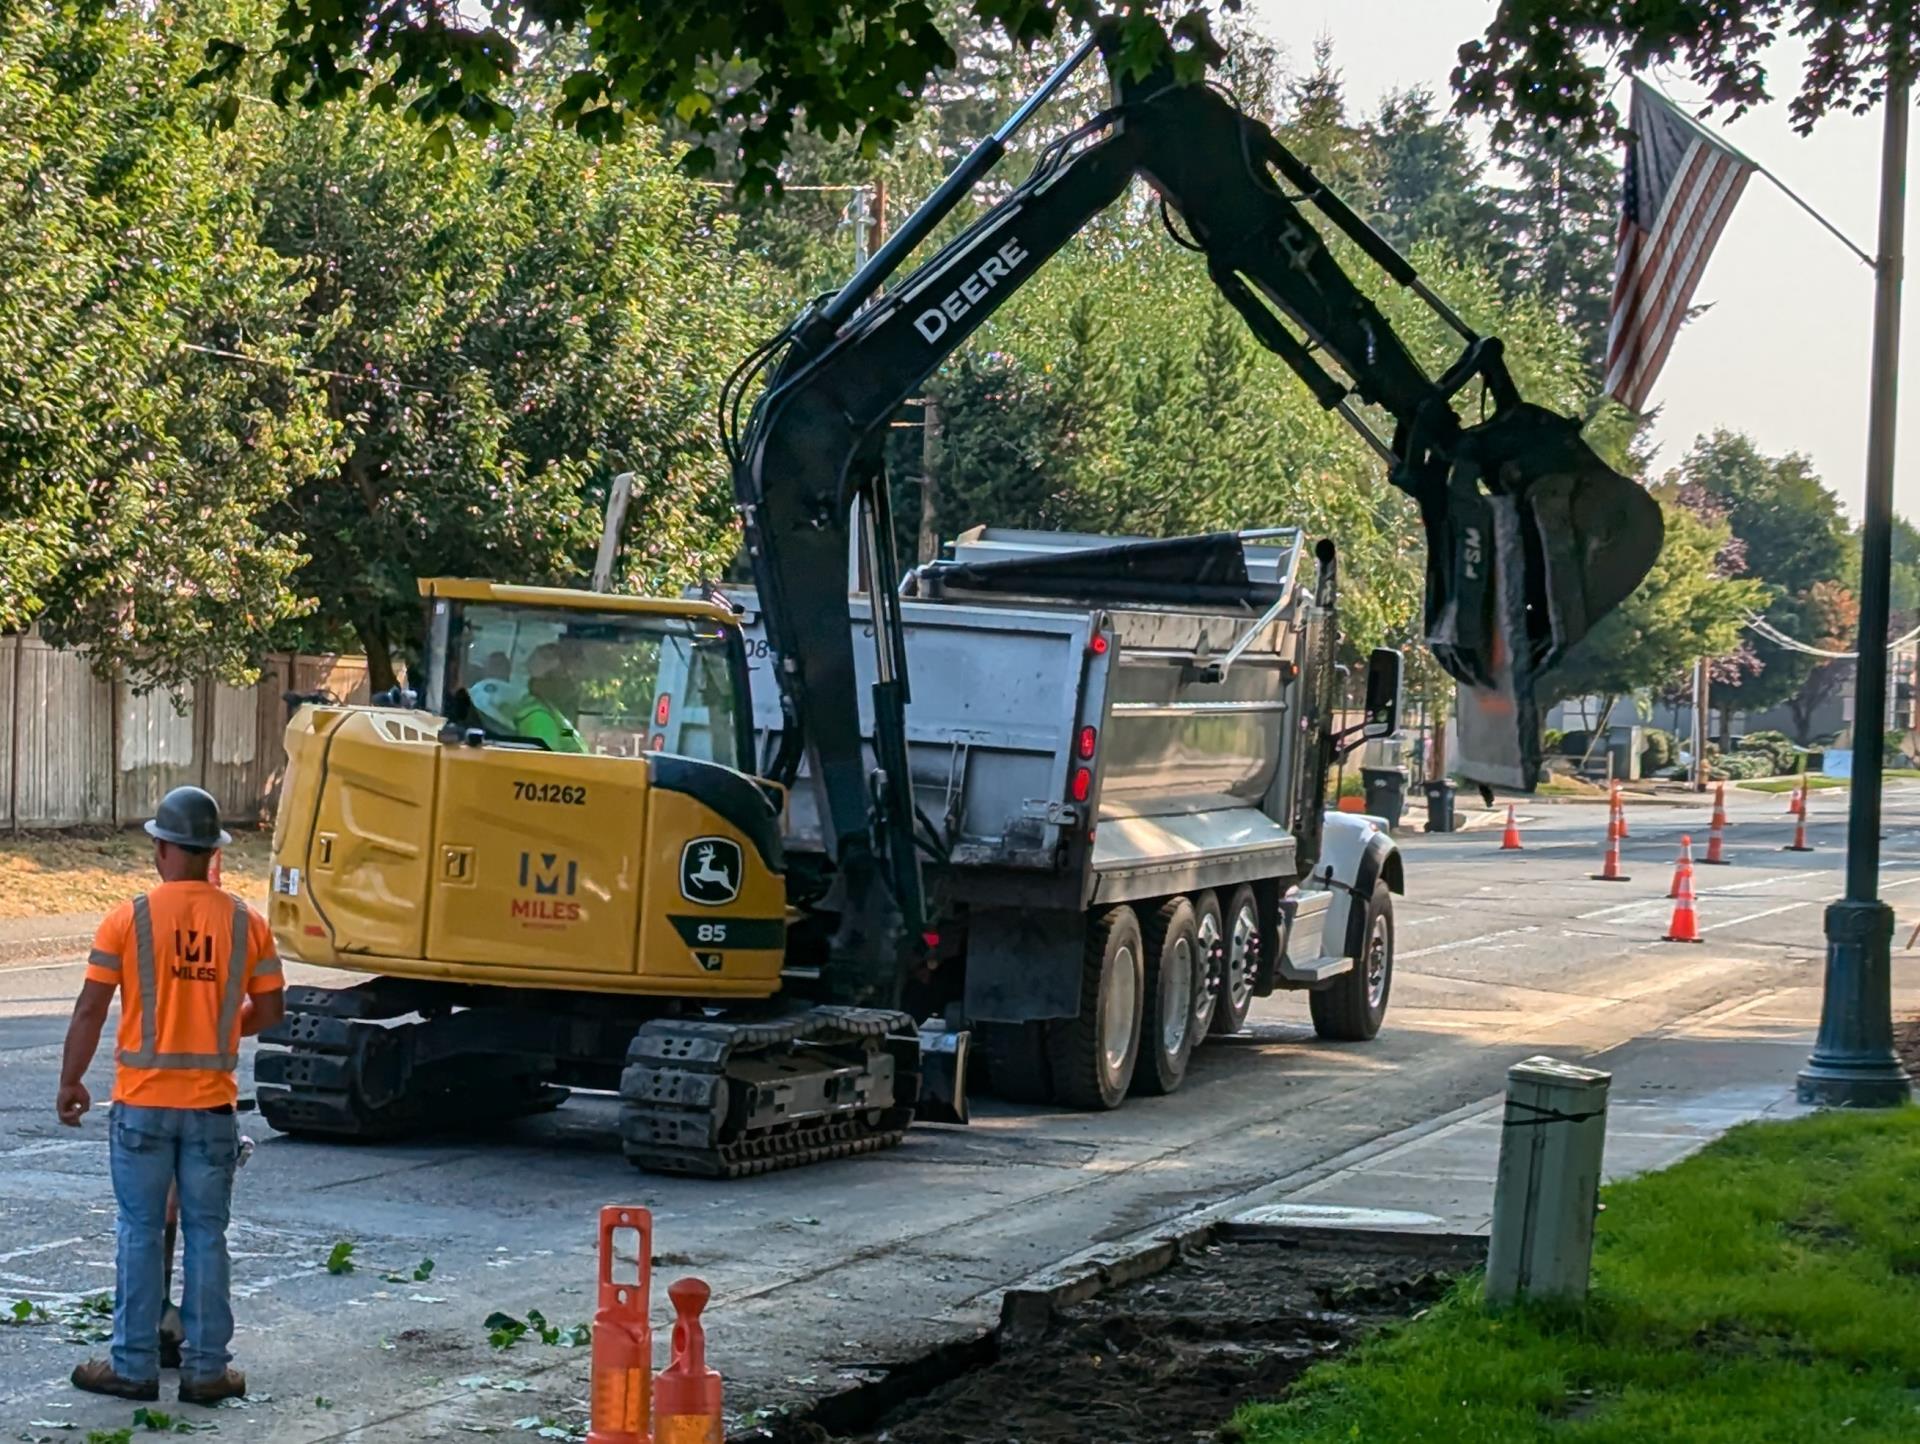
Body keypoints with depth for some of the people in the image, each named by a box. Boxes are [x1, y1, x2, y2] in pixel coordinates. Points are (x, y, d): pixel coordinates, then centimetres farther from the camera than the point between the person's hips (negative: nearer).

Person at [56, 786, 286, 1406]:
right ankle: (207, 1369, 12)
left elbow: (90, 1011, -7)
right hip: (213, 1104, 2)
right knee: (206, 1234, 9)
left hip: (142, 1103, -2)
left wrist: (70, 1083, 6)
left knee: (140, 1233, 7)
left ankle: (133, 1366, 11)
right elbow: (269, 1011, 4)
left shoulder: (128, 919, -9)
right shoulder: (245, 923, -3)